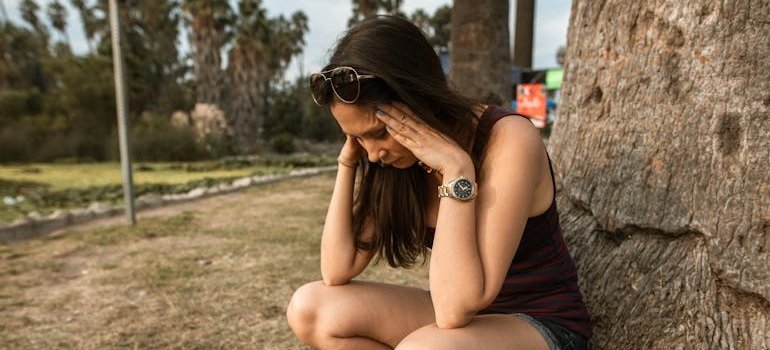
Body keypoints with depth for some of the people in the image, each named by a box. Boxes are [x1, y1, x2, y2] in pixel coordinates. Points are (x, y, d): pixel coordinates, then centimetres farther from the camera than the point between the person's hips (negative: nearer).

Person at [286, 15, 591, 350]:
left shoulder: (509, 141, -25)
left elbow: (456, 307, -30)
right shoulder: (399, 154, -6)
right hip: (461, 315, 6)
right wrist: (347, 162, -14)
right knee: (309, 309, -10)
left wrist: (456, 169, -33)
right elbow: (337, 272, -9)